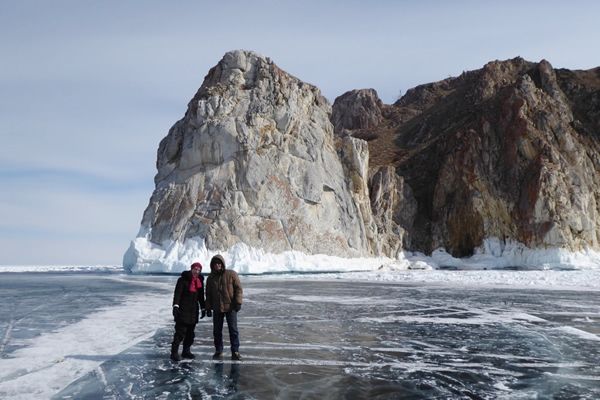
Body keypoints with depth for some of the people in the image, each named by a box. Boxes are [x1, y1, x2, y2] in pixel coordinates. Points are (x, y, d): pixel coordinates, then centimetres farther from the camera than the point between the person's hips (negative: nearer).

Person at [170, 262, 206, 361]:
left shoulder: (200, 281, 12)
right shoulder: (183, 279, -7)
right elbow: (177, 293, -15)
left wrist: (203, 308, 19)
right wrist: (175, 305, -26)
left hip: (193, 310, 7)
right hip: (183, 309, -6)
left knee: (191, 332, 10)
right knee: (180, 332, -9)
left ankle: (186, 351, 21)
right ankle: (174, 352, -5)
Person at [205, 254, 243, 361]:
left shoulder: (231, 274, -4)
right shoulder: (210, 278, 7)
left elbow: (238, 289, -6)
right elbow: (208, 294, 12)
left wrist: (238, 302, -13)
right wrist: (208, 308, 7)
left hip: (230, 307, -3)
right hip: (217, 309, 4)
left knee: (233, 330, -2)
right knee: (217, 331, 8)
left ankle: (235, 352, 5)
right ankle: (218, 352, 20)